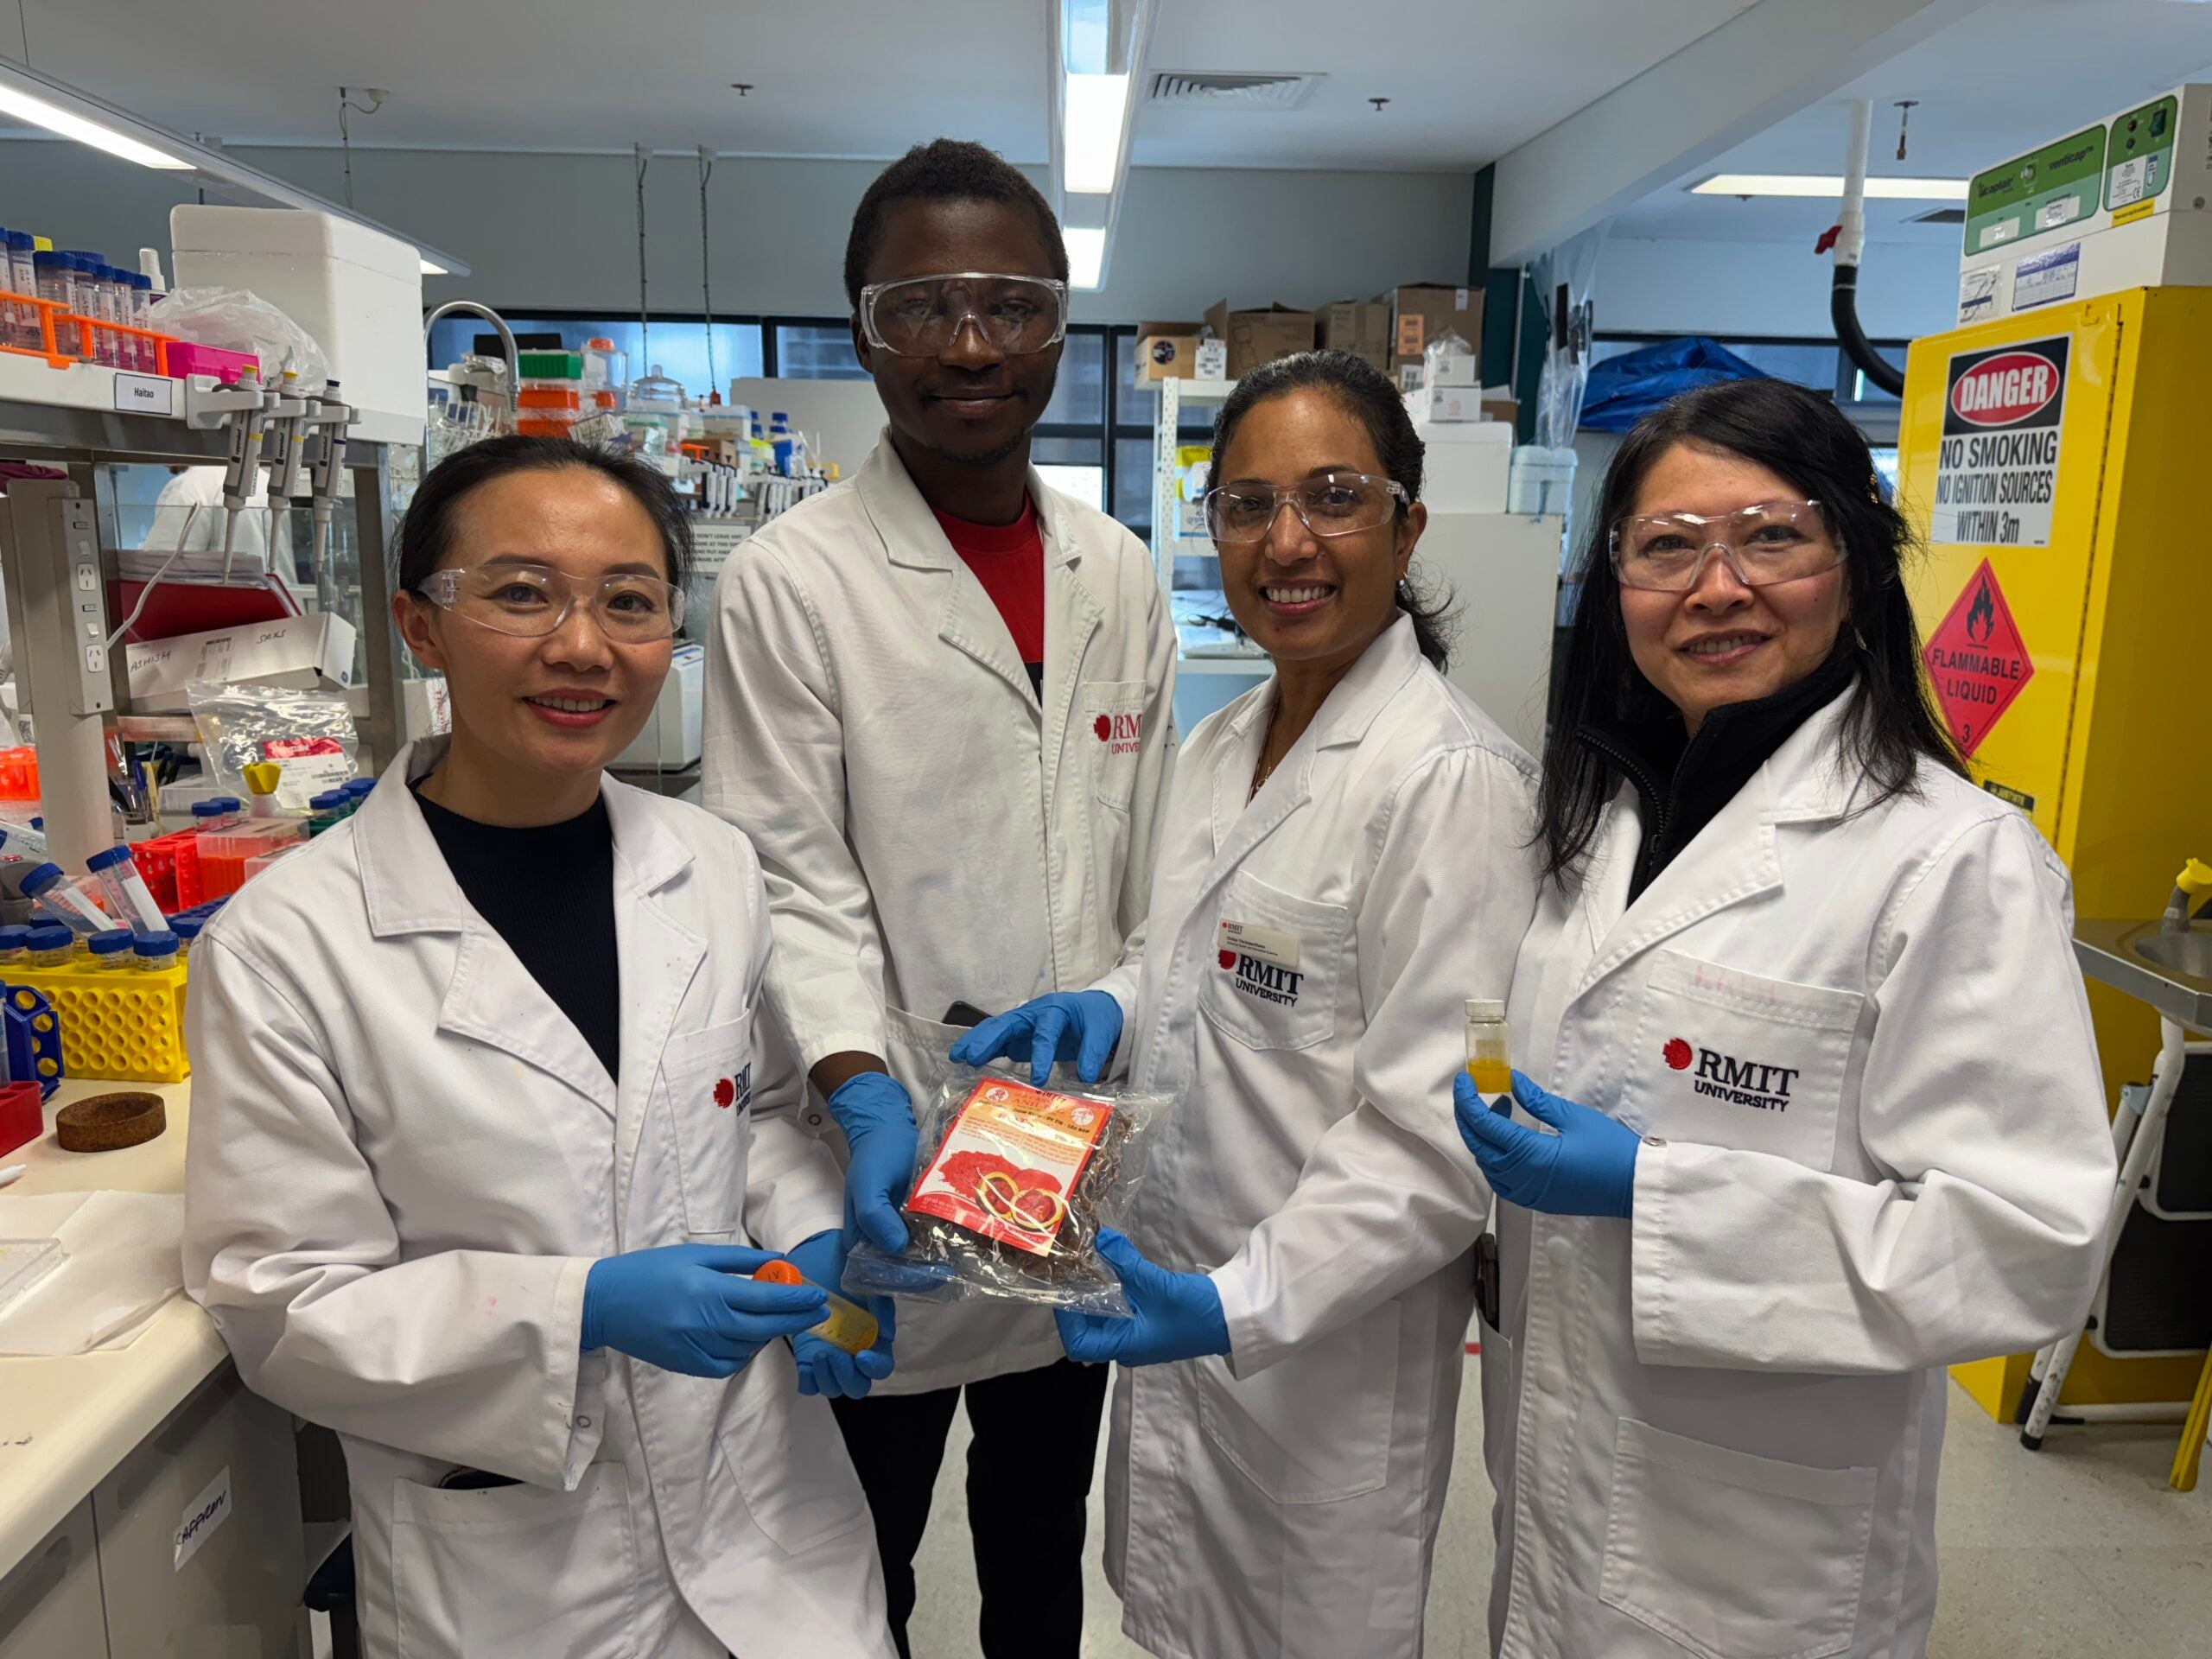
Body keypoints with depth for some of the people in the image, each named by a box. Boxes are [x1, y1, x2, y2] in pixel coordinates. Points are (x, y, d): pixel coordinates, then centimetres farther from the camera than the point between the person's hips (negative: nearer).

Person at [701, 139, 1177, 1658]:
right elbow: (796, 887, -13)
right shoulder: (791, 585, -10)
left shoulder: (1122, 578, 4)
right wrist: (867, 1094, -26)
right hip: (892, 1188, -4)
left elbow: (1157, 861, 9)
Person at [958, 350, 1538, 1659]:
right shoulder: (1220, 745, 5)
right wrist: (1109, 1008, -3)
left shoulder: (1452, 779, -21)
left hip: (1328, 1348, -7)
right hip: (1180, 1295, 8)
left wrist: (1239, 1305, -27)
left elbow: (1436, 1131, -23)